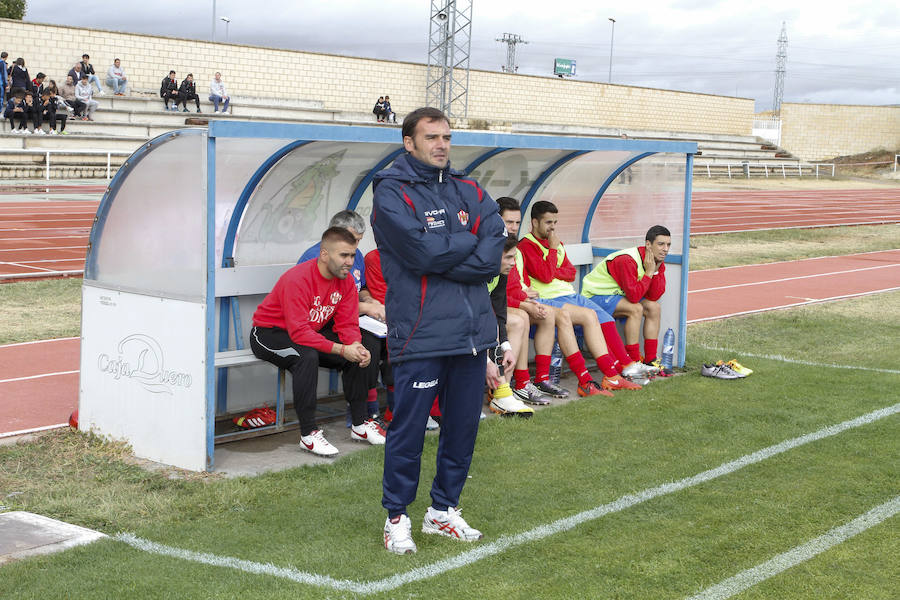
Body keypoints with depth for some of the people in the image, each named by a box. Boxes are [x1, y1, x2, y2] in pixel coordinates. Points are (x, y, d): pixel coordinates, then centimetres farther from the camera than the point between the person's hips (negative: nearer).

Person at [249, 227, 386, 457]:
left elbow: (347, 323, -5)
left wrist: (356, 346, -28)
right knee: (307, 357, -36)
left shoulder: (345, 280, -5)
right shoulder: (297, 279, -29)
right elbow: (299, 332, -34)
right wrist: (340, 349, -38)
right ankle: (308, 434, -31)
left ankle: (360, 424, 2)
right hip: (269, 332, -8)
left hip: (312, 332, 8)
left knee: (357, 354, -10)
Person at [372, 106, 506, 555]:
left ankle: (443, 510, 27)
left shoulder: (468, 192, 12)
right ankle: (396, 517, 14)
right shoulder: (391, 194, -5)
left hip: (472, 331, 6)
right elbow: (425, 251, -19)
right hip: (420, 333, -6)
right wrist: (469, 240, -4)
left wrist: (445, 259, -14)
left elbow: (495, 250, -1)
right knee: (408, 429, 0)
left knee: (463, 426, 12)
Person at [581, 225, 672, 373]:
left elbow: (654, 296, -11)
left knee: (654, 307, -5)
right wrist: (649, 272, -29)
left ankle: (650, 359, -2)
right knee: (635, 309, -28)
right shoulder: (627, 261, -30)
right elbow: (633, 296, -35)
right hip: (595, 296, -9)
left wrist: (656, 270, -22)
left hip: (618, 295, 9)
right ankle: (633, 362, -23)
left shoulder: (658, 262, -3)